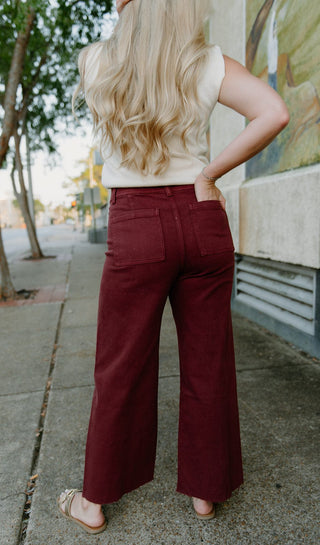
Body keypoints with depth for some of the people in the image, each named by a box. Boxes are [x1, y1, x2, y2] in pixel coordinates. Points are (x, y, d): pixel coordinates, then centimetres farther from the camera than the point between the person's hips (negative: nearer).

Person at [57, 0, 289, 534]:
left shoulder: (93, 60, 4)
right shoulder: (209, 64, 2)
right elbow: (274, 114, -11)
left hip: (135, 229, 0)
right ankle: (205, 489, 31)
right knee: (208, 364, 12)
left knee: (120, 369, 11)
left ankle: (95, 501, 29)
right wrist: (209, 174, -5)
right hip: (202, 220, 1)